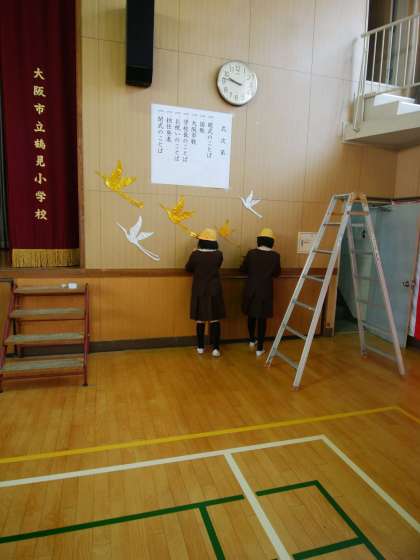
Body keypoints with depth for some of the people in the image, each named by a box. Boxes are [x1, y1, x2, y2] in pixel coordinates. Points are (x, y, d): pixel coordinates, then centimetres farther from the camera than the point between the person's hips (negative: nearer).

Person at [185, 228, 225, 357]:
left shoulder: (195, 255, -14)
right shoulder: (219, 255, -10)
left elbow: (188, 268, 3)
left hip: (199, 291, 0)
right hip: (214, 291, 0)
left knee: (200, 319, 11)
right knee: (214, 319, 5)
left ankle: (200, 347, 20)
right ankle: (215, 348, 4)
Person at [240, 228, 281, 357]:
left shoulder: (251, 253, -9)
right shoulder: (275, 256, -8)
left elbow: (242, 269, 2)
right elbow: (276, 273, 5)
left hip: (251, 289, 1)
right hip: (265, 290, -1)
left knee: (251, 315, 20)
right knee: (262, 318, 7)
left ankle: (252, 340, 34)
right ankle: (259, 348, 12)